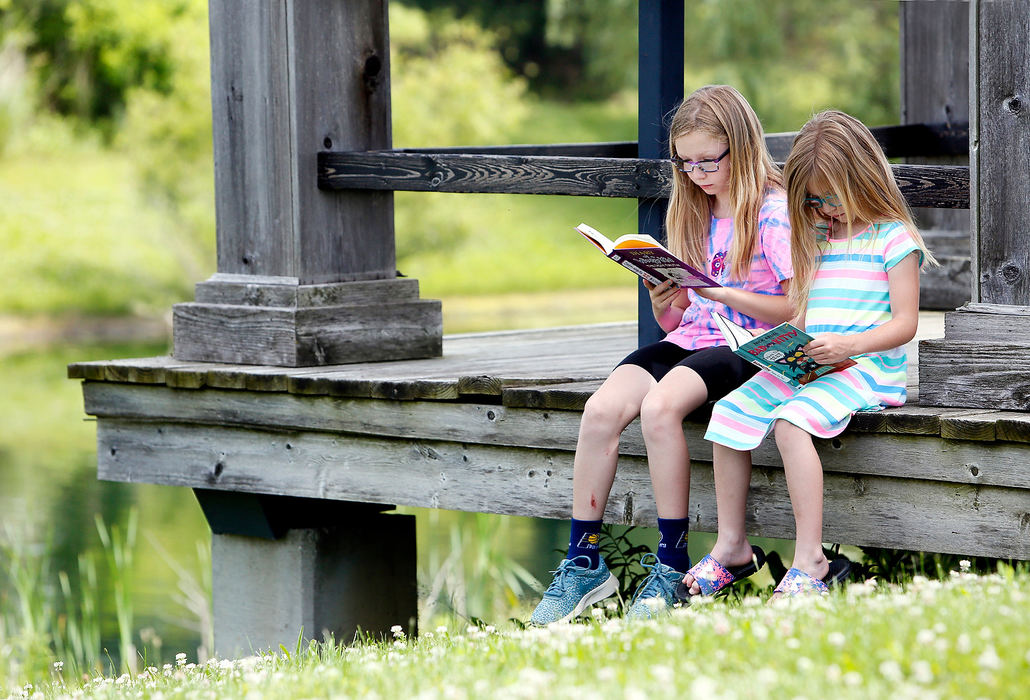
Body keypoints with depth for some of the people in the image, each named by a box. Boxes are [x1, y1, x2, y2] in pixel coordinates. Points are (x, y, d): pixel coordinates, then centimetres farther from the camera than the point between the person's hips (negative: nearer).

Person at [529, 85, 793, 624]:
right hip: (690, 339, 6)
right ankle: (583, 561, -15)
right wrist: (662, 302, -5)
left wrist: (721, 293, -21)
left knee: (659, 407, -34)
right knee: (602, 408, -22)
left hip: (749, 346, -6)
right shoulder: (690, 215, 17)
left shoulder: (773, 212, -5)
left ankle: (672, 564, -24)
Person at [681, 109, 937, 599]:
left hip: (867, 366, -8)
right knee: (730, 411, -9)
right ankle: (730, 544, 0)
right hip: (806, 364, 8)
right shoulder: (816, 238, 19)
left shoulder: (893, 238, -3)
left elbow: (905, 322, -9)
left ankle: (809, 560, -31)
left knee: (792, 420, -32)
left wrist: (850, 345, -24)